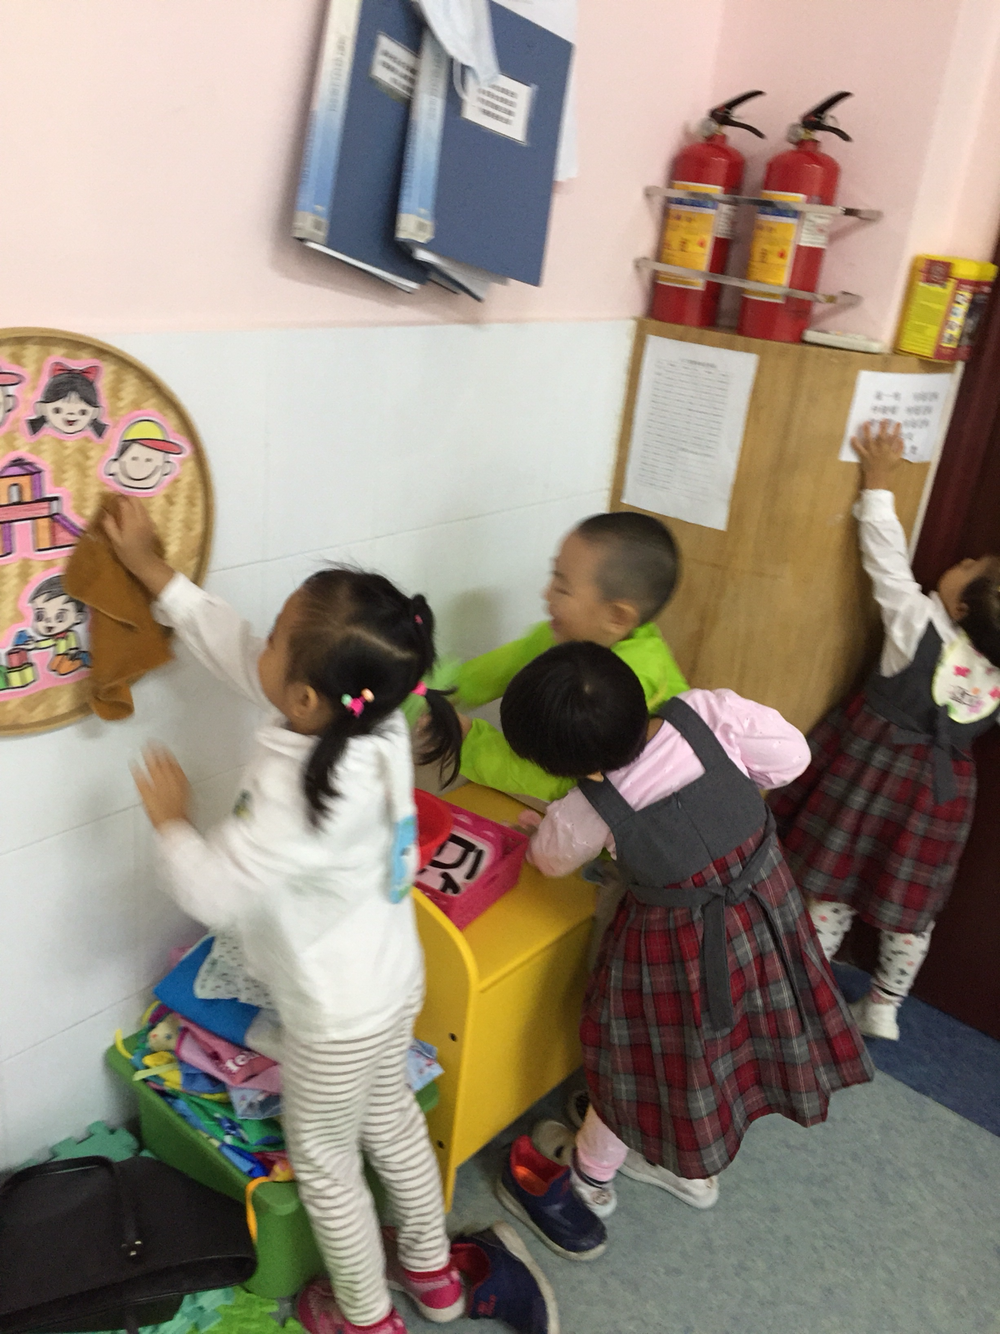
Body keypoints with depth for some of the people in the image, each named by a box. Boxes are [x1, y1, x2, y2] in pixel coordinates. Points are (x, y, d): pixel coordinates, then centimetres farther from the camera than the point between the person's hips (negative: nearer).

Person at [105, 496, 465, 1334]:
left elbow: (209, 892, -27)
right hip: (390, 981, 7)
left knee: (323, 1159, 20)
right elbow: (237, 653, -5)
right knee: (391, 1122, 28)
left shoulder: (305, 800, -40)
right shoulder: (370, 717, -18)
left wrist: (171, 820, -10)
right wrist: (155, 573, -1)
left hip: (337, 1014, -7)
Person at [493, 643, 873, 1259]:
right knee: (719, 1040, 26)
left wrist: (541, 826, 19)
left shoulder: (588, 813, -26)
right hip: (766, 901, 5)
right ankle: (693, 1171, 51)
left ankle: (588, 1182, 44)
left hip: (678, 943, -4)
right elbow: (791, 755, -11)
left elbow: (551, 858, -3)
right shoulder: (709, 713, -25)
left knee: (647, 1063, 18)